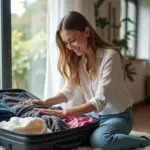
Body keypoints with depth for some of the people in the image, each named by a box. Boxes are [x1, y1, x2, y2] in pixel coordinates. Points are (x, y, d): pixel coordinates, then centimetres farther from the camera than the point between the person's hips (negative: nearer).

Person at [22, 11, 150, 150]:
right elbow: (68, 91, 1)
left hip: (118, 115, -7)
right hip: (94, 113, 7)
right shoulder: (77, 59, -1)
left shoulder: (110, 56, -22)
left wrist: (65, 113, -36)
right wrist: (45, 102, -18)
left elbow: (100, 100, -28)